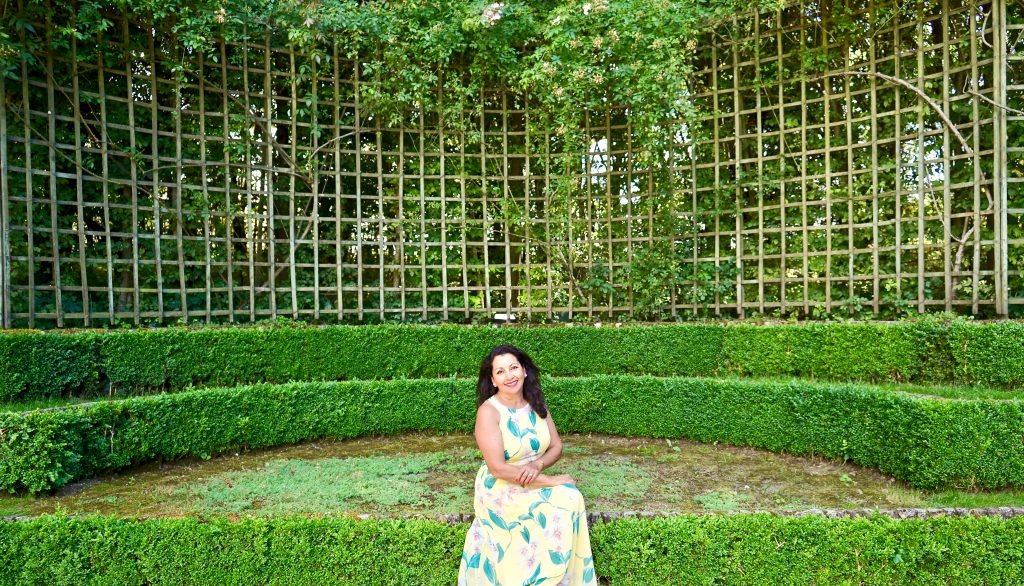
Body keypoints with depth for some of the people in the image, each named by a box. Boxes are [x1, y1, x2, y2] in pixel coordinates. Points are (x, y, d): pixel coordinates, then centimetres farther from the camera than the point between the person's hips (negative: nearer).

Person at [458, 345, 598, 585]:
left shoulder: (536, 403, 0)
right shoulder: (488, 411, -18)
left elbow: (556, 447, 3)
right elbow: (497, 468, -22)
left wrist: (537, 465, -19)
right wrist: (551, 480, -22)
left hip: (535, 482, 6)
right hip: (500, 490, -6)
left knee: (571, 497, -19)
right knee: (567, 502, -22)